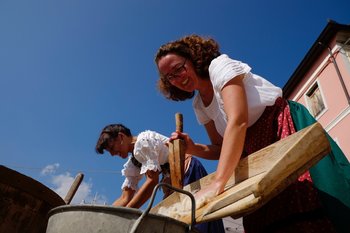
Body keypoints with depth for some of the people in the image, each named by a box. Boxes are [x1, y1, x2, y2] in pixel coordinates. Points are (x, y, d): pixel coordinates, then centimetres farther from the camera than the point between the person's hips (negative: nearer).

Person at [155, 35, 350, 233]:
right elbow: (222, 148, 11)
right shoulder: (199, 106, 9)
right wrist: (193, 148, -10)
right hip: (254, 149, 6)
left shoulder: (219, 65, -12)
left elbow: (238, 121, -26)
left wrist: (217, 184, -31)